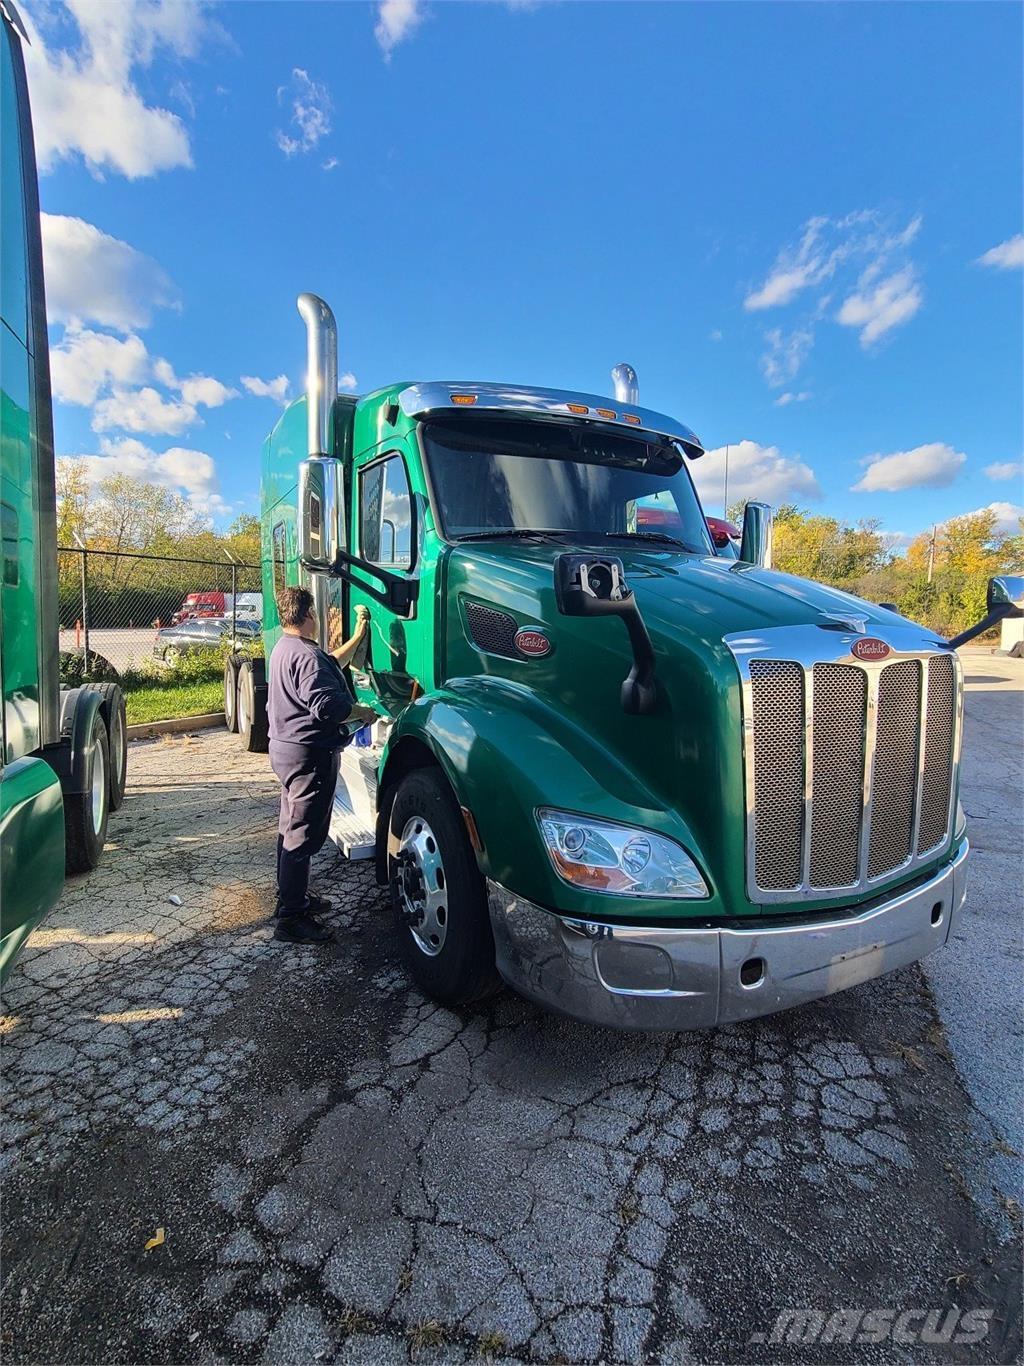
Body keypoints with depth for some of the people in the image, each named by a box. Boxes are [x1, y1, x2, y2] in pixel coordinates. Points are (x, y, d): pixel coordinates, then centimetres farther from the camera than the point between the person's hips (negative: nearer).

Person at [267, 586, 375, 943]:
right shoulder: (306, 655, -21)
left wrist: (358, 635, 24)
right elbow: (326, 706, -31)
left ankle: (291, 897, 35)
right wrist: (362, 712, -14)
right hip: (309, 755, -11)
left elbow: (332, 666, 24)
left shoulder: (284, 648, 13)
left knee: (291, 827, 21)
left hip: (285, 747, 11)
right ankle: (291, 919, 5)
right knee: (303, 836, -4)